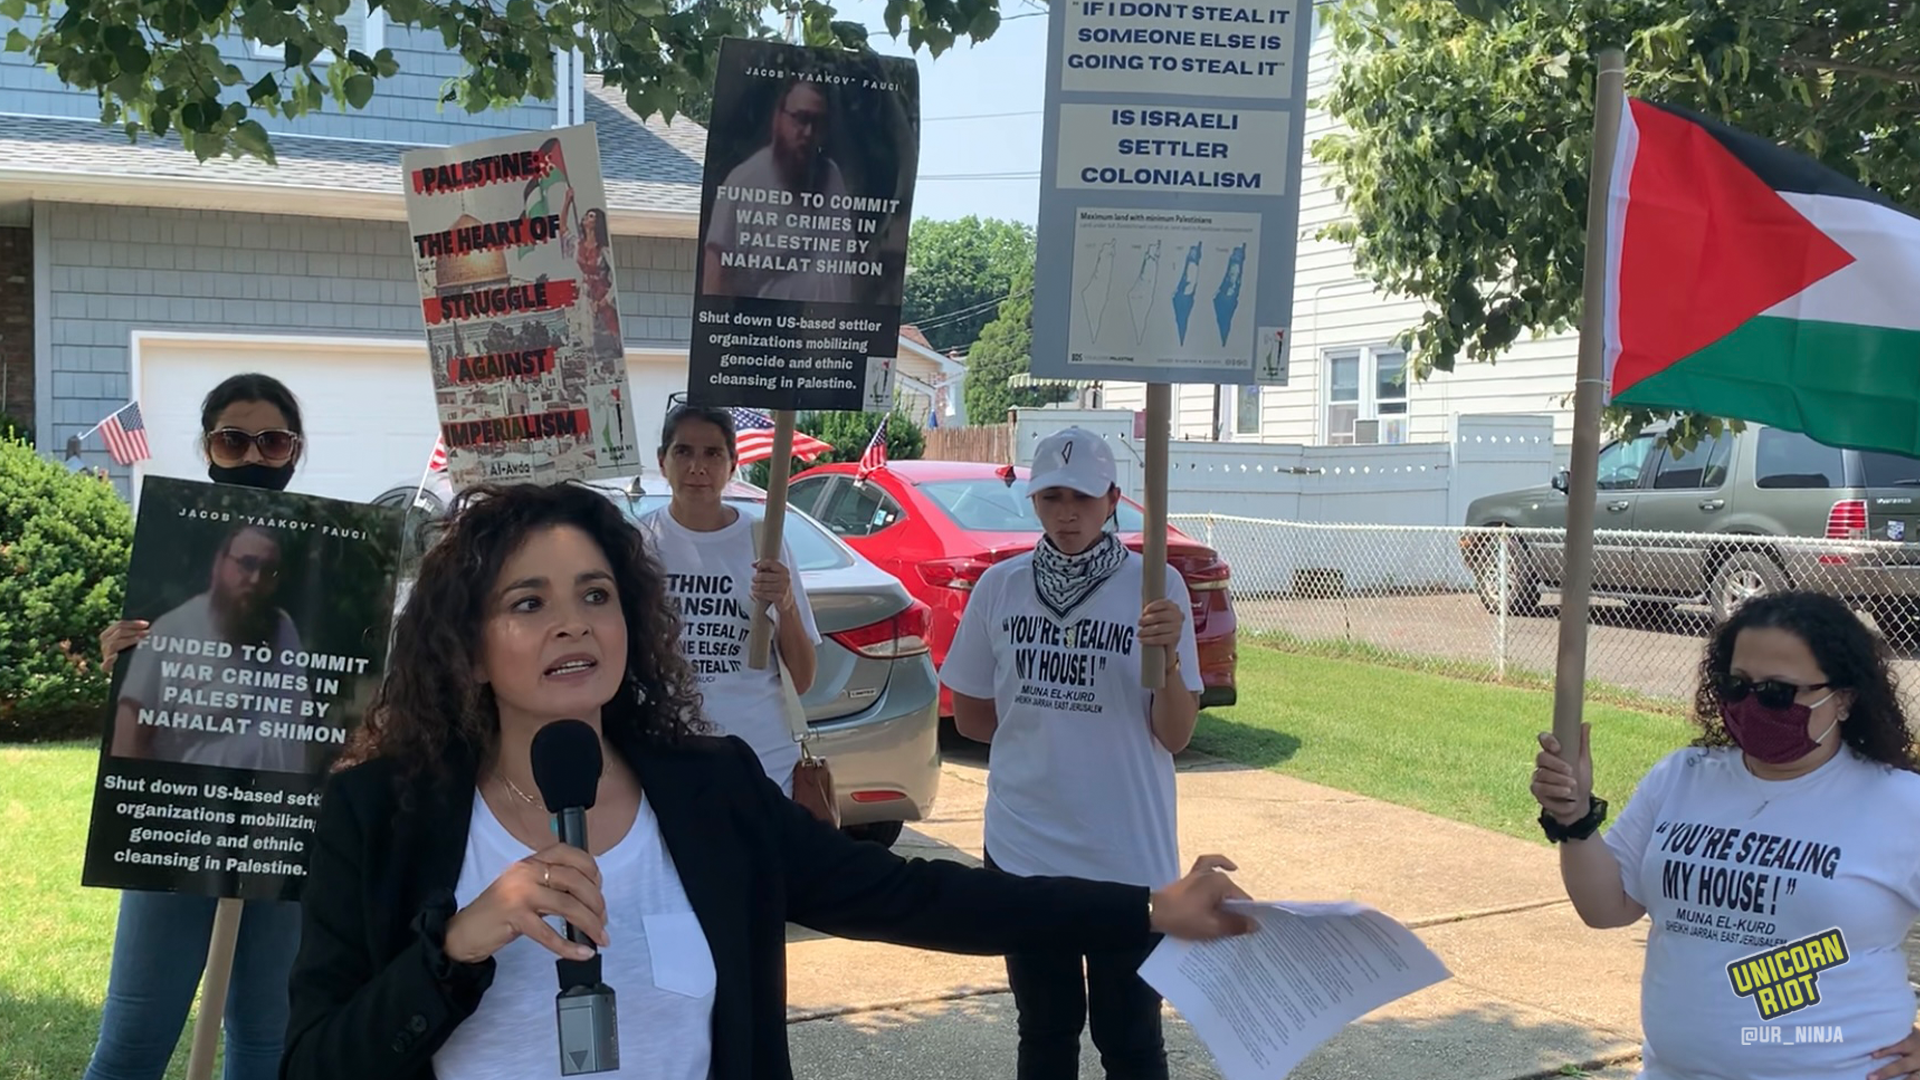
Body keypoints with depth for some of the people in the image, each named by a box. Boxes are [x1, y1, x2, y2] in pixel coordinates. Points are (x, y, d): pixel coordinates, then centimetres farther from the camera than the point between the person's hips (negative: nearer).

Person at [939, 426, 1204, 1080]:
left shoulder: (1155, 585, -9)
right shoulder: (1000, 586, 0)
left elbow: (1175, 737, -9)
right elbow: (969, 716, 9)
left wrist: (1168, 658, -26)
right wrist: (1068, 728, 2)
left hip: (1128, 854, -3)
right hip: (1023, 848, 3)